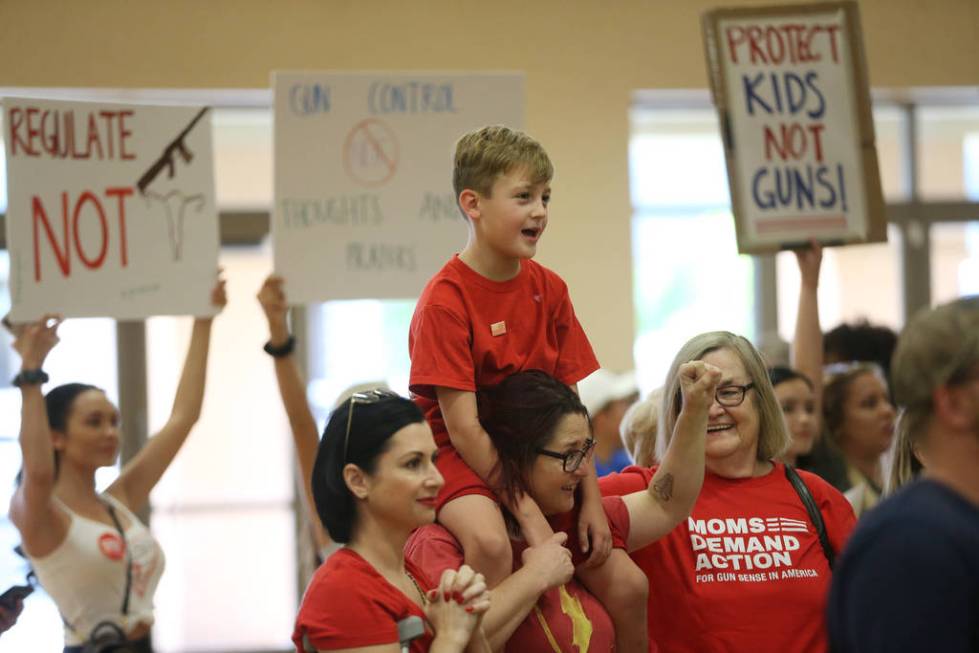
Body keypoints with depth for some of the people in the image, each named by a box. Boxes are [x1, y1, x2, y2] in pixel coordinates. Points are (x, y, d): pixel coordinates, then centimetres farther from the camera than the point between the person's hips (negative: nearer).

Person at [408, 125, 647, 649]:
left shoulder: (548, 289, 1)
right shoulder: (445, 300, -18)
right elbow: (463, 428, -21)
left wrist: (591, 501, -6)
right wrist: (528, 513, -24)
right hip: (461, 457, -6)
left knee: (623, 583, 1)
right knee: (491, 541, -38)